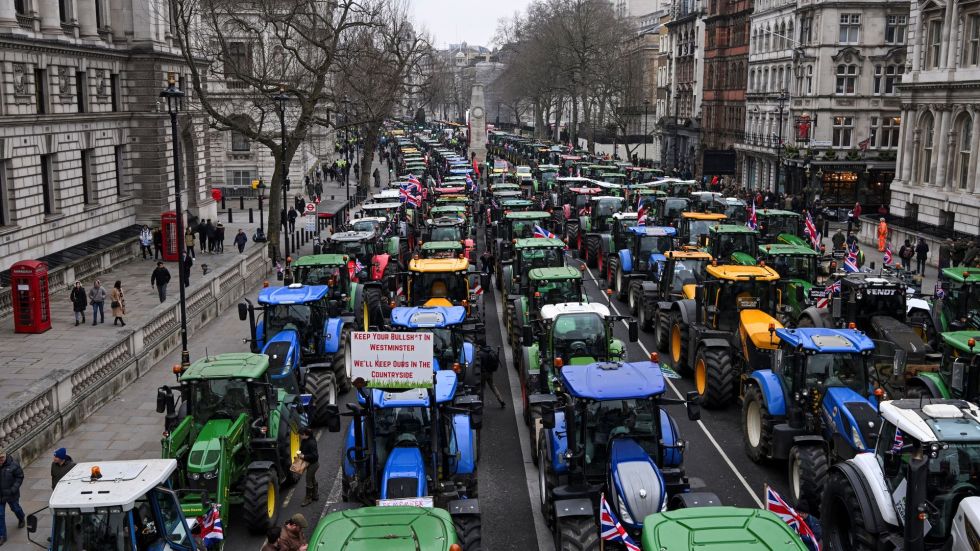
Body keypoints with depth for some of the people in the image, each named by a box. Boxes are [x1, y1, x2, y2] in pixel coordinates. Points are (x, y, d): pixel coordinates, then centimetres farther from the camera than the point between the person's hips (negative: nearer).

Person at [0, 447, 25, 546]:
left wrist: (14, 489, -19)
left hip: (11, 494, -1)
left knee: (15, 508, 23)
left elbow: (20, 477, -11)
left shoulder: (13, 464, -20)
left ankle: (21, 519, 56)